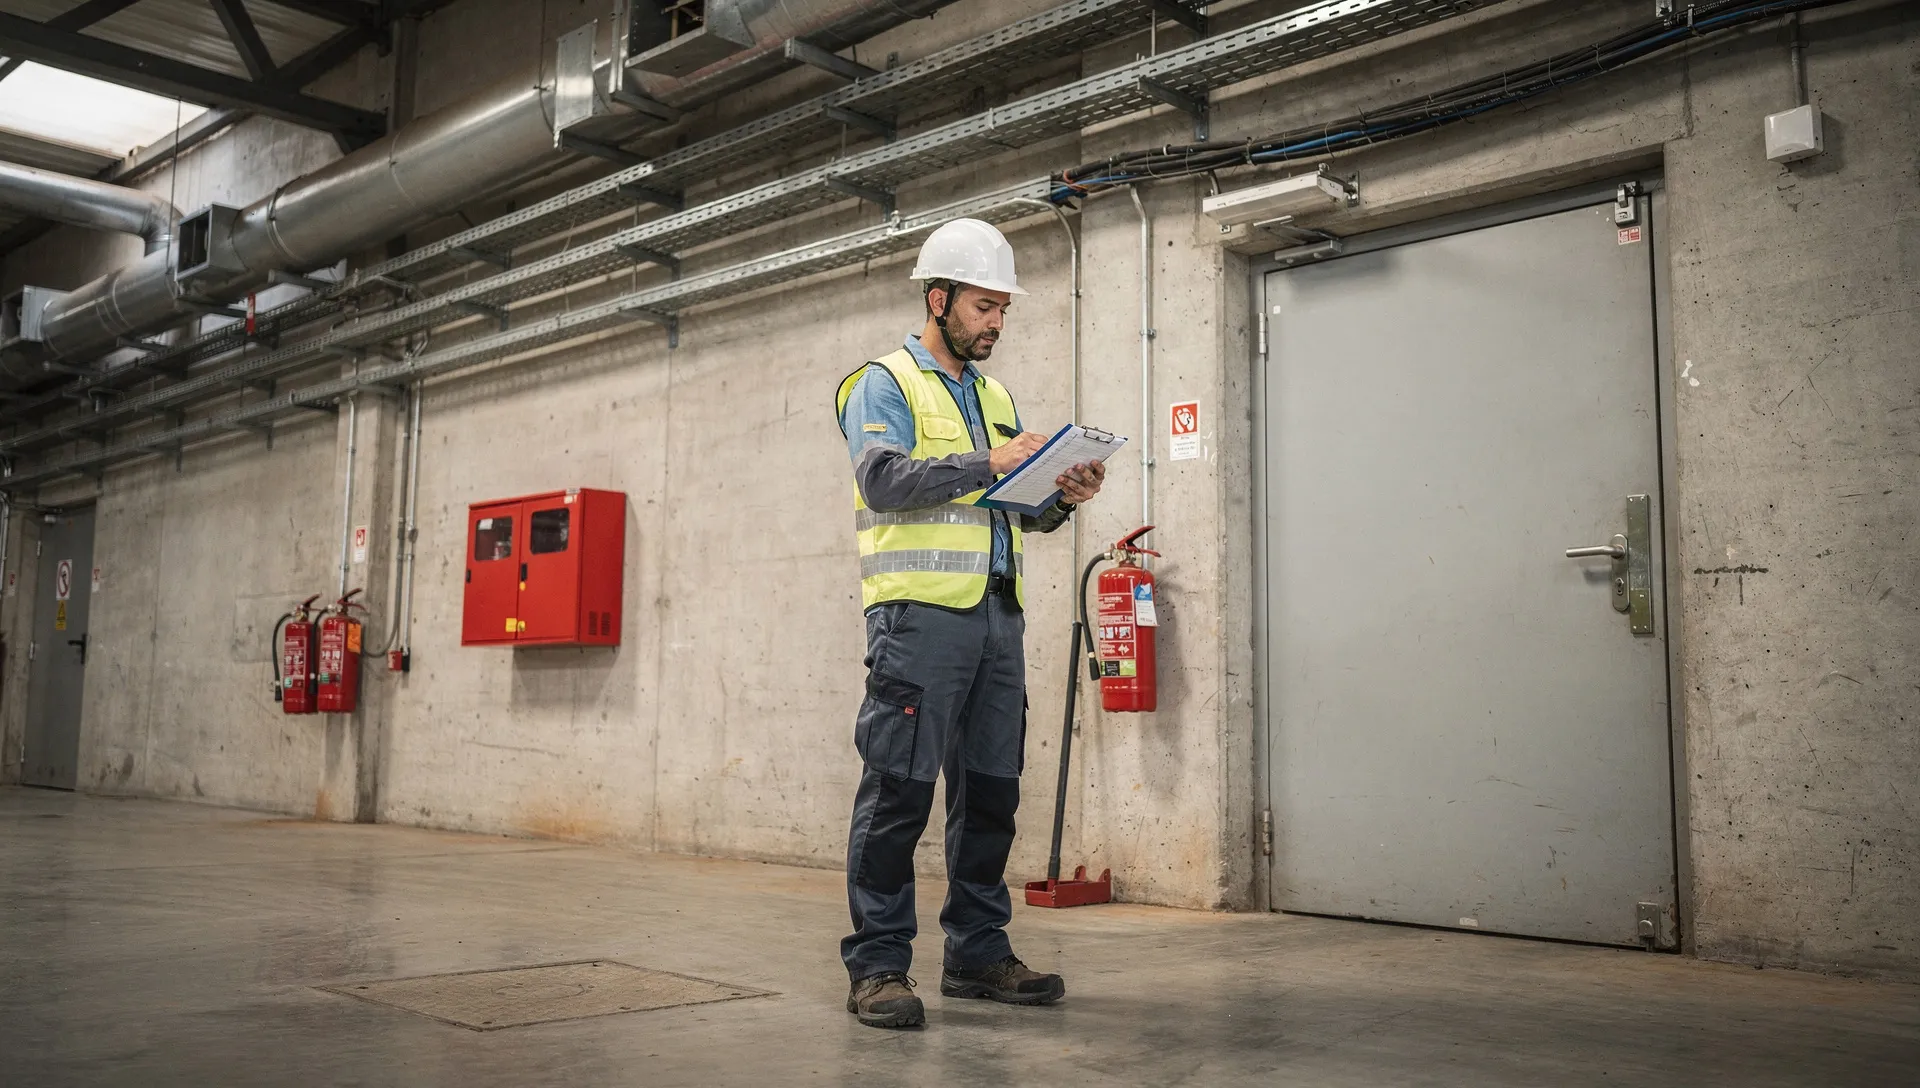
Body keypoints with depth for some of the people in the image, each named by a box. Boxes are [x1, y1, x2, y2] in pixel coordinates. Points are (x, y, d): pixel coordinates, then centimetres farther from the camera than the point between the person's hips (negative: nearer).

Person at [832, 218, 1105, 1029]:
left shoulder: (996, 397, 22)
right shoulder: (884, 383, 2)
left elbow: (1021, 511, 22)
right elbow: (884, 478, -15)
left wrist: (1061, 498, 1)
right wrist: (986, 464, -19)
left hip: (997, 613, 7)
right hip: (920, 612, -7)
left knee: (990, 791, 10)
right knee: (900, 790, -6)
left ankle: (978, 952, 20)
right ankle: (877, 965, 1)